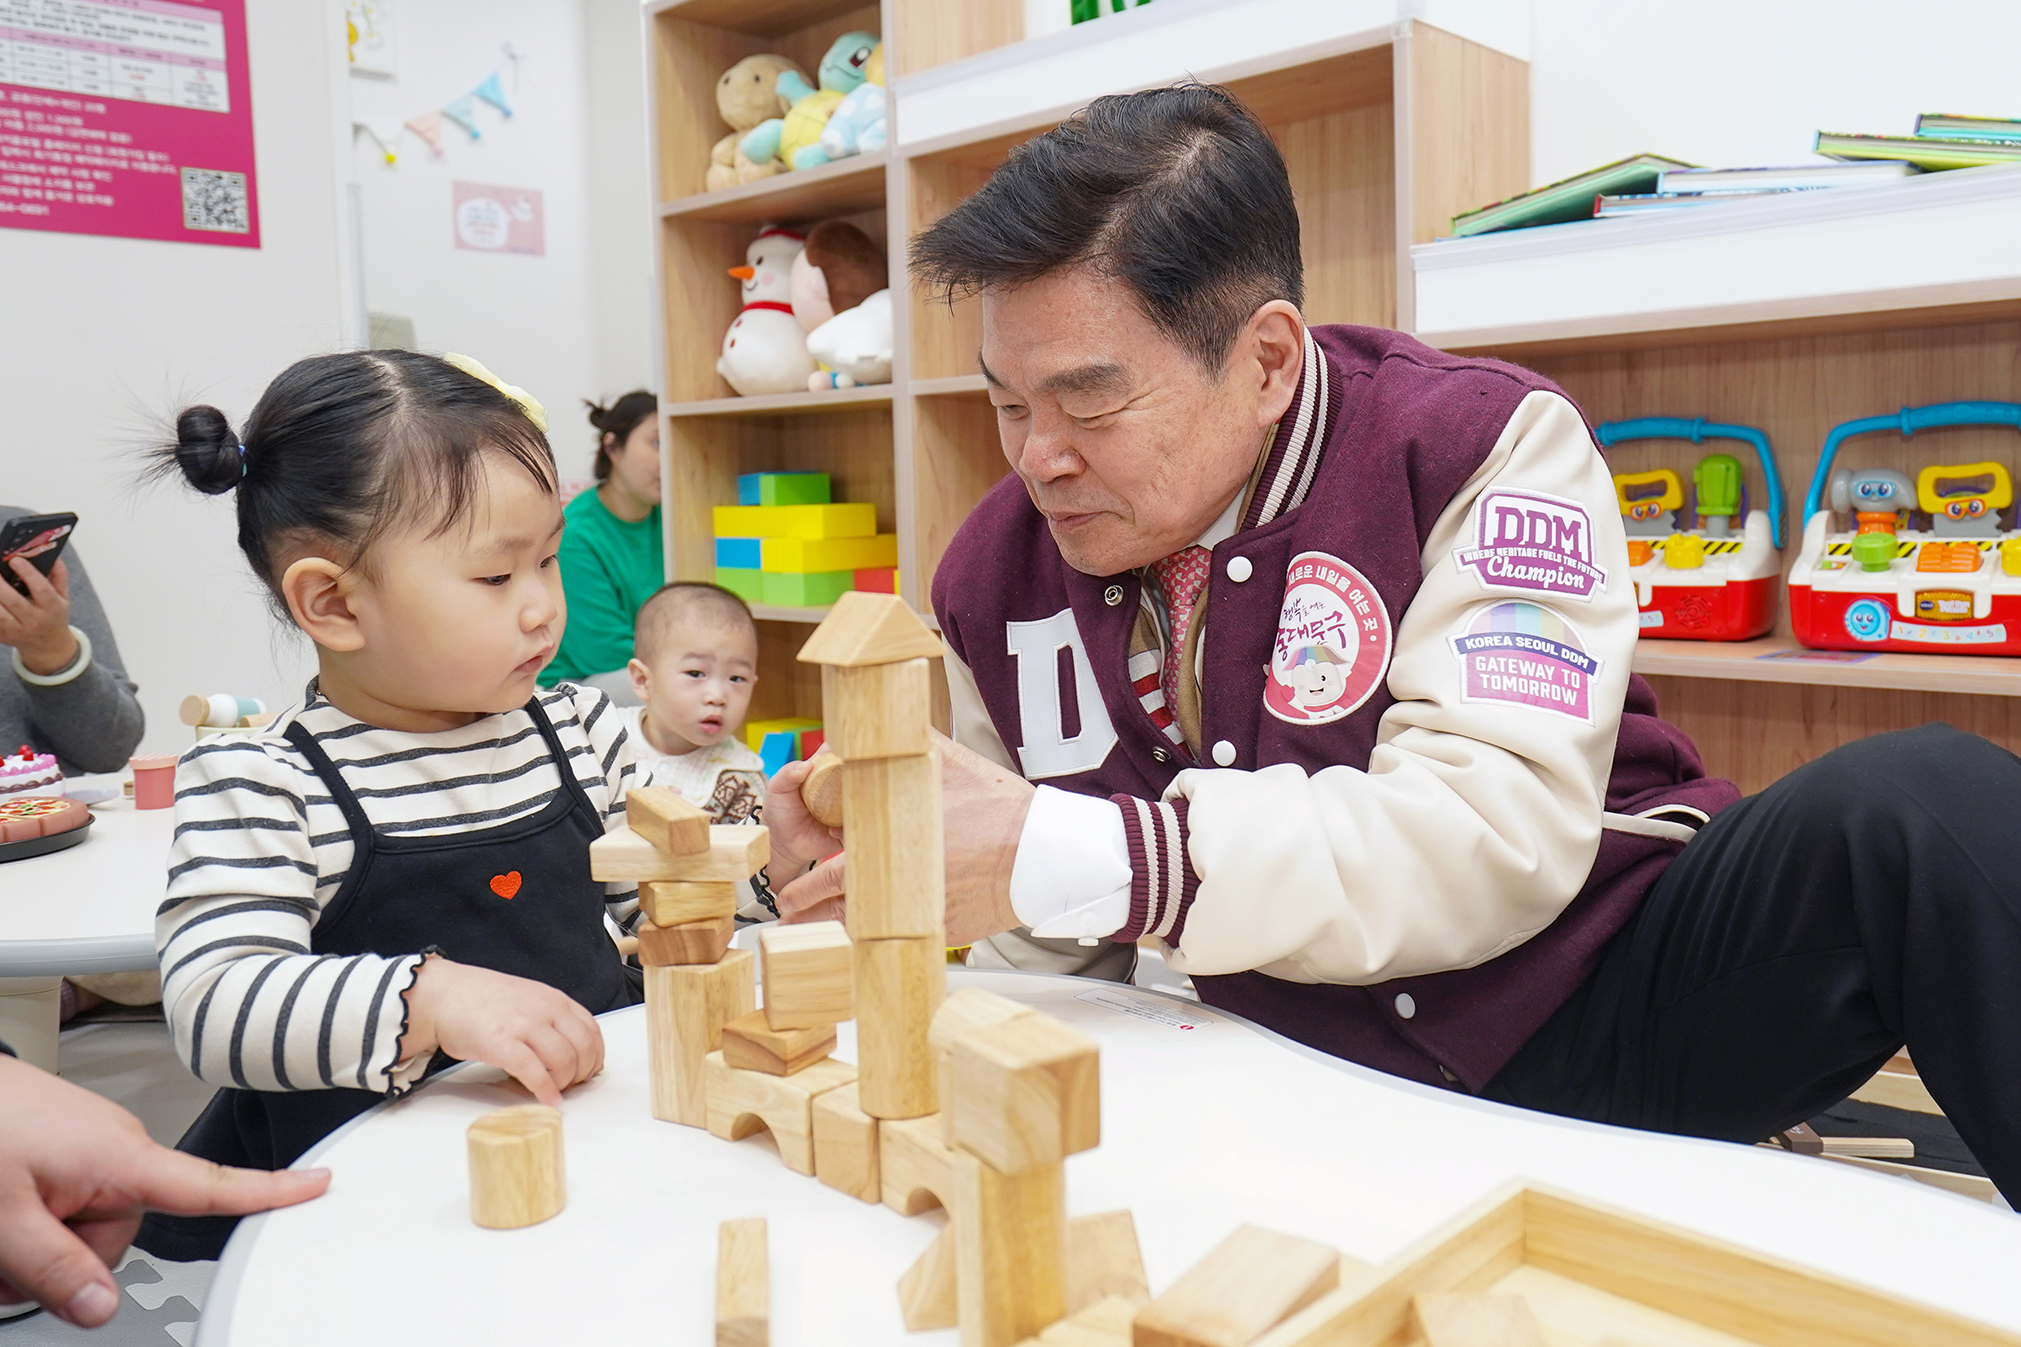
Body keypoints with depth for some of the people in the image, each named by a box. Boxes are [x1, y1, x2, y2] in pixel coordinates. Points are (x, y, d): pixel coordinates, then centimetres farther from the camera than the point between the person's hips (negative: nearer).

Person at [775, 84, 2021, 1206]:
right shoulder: (997, 572, 1)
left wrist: (1069, 859, -31)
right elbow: (1043, 924, 11)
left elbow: (1501, 835, -25)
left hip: (1612, 992, -2)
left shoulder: (1481, 443, -13)